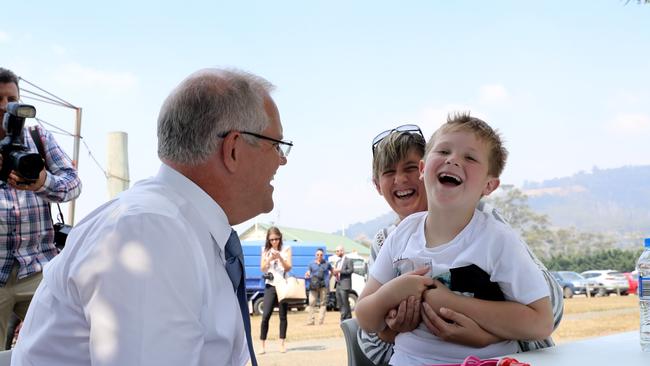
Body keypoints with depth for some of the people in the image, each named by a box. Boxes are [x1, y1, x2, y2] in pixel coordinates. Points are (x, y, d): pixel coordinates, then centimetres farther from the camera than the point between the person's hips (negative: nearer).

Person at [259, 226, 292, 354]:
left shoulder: (286, 249, 1)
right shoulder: (266, 250, 7)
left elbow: (288, 268, -4)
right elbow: (263, 269, 3)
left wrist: (280, 257, -20)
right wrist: (269, 259, -15)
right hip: (270, 285, 1)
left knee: (283, 315, 4)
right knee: (265, 315, -7)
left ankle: (282, 343, 12)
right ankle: (263, 345, -3)